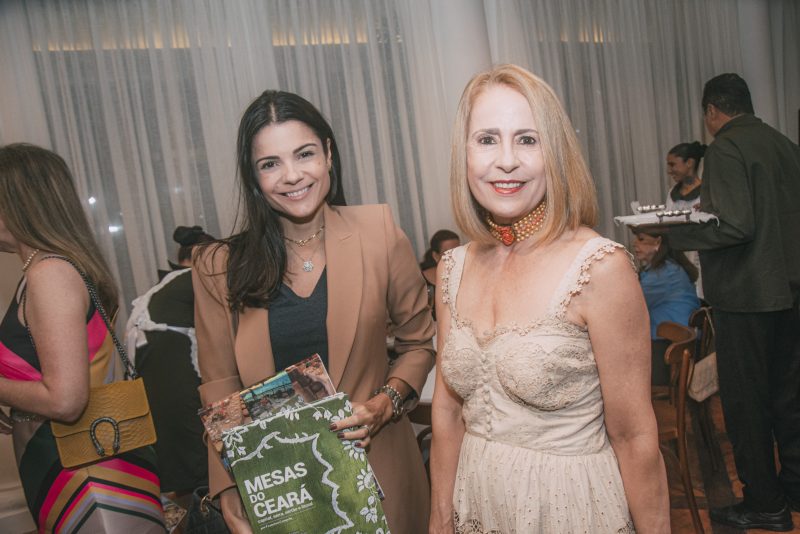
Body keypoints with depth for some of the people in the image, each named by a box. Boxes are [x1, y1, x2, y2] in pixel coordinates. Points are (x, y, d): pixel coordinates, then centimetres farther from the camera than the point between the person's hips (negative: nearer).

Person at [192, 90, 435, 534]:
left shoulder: (378, 232, -8)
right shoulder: (219, 269, -6)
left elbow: (419, 343, 1)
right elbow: (220, 393, -2)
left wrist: (384, 404, -14)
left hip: (376, 467, 0)